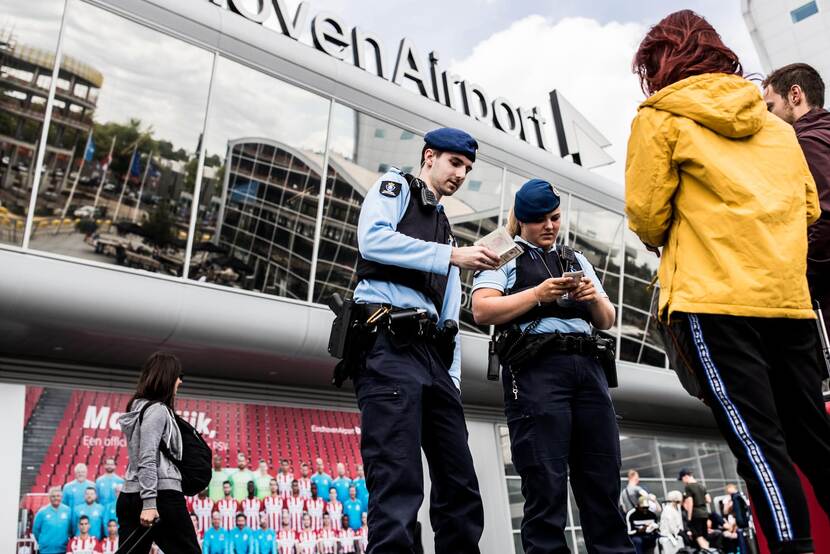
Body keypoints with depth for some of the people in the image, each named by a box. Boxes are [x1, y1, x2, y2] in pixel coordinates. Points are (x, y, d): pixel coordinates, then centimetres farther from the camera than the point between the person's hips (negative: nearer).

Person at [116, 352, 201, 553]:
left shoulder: (139, 407, 17)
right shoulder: (157, 410, -10)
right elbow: (147, 459, -18)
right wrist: (150, 502, -22)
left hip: (130, 497, 9)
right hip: (162, 496, -9)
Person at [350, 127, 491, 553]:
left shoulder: (444, 229, 31)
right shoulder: (395, 186, 13)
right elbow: (372, 239, -11)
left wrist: (453, 378, 14)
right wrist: (452, 255, -11)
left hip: (432, 352, 8)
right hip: (388, 345, -8)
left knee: (461, 485, 6)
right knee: (399, 482, -15)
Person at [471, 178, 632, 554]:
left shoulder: (576, 259, 25)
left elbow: (606, 321, 23)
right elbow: (482, 311, -6)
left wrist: (595, 298, 1)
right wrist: (538, 293, -13)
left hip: (586, 367, 6)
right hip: (535, 369, -5)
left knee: (604, 480, 4)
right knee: (546, 484, -5)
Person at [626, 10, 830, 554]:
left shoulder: (660, 117, 2)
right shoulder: (777, 125, 19)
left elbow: (647, 215, -4)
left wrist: (668, 242, 17)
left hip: (713, 298, -6)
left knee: (756, 439, -5)